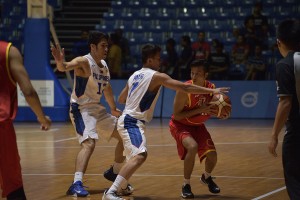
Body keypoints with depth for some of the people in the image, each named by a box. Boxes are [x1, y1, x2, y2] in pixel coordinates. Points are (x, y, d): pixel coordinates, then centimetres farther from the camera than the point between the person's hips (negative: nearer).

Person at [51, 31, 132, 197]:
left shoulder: (104, 65, 8)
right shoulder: (84, 62, -17)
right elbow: (65, 67, -39)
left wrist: (113, 109, 33)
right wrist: (60, 63, -62)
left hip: (97, 108, 9)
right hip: (81, 109, -9)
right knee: (89, 143, -30)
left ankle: (114, 172, 34)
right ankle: (77, 184, -37)